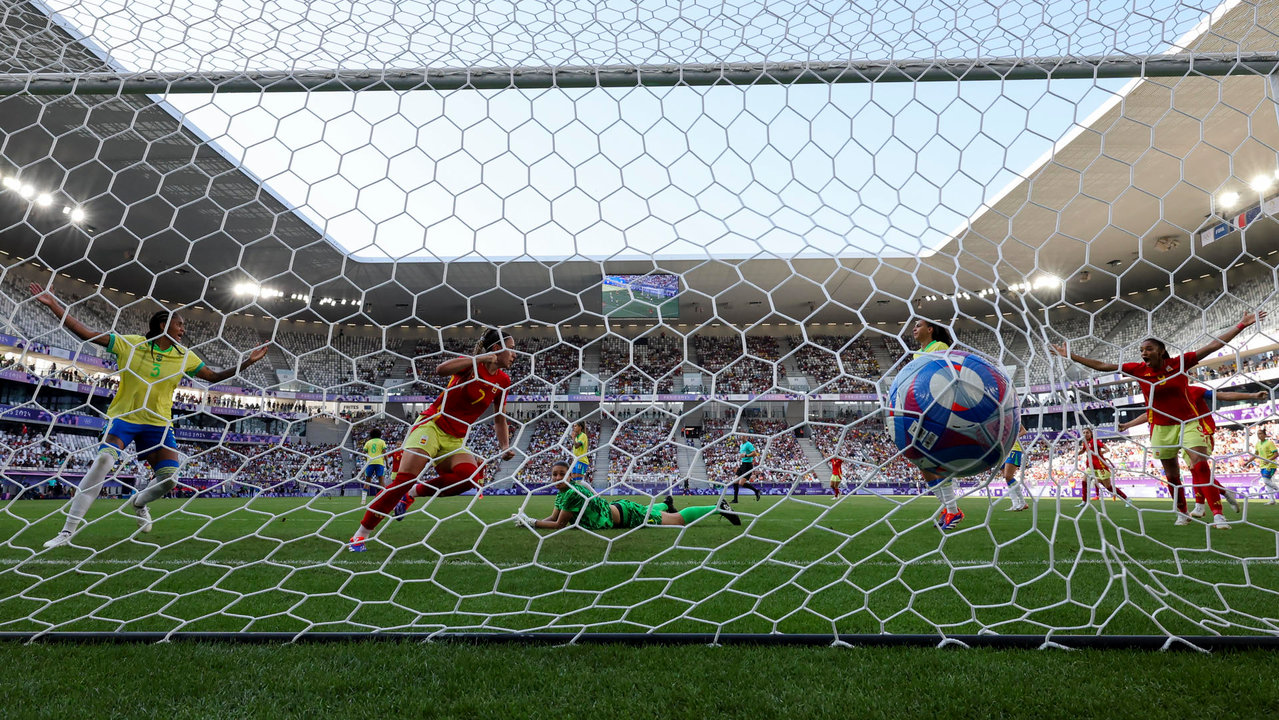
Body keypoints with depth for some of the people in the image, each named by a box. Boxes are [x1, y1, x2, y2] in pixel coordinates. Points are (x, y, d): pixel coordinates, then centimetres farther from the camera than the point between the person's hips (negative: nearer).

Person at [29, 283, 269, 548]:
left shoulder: (185, 356, 3)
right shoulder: (130, 343, -4)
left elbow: (215, 376, 8)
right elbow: (87, 334, -6)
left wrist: (247, 362, 1)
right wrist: (54, 305, -12)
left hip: (158, 423, 3)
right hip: (124, 416, -2)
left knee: (169, 478, -8)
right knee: (103, 460, -25)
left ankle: (138, 502, 29)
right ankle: (67, 531, -12)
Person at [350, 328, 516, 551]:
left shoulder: (503, 381, 5)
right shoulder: (471, 363, -9)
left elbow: (500, 418, 14)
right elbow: (441, 369, -30)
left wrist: (505, 446, 1)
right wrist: (480, 358, -28)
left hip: (455, 439, 5)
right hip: (432, 425, -5)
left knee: (471, 475, -25)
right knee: (404, 478, -17)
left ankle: (414, 492, -1)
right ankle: (360, 534, 2)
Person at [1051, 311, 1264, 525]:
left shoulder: (1179, 363, -9)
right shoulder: (1138, 370, -5)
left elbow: (1213, 345, -7)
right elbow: (1102, 366, -4)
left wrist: (1241, 324, -11)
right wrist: (1071, 356, -7)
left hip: (1189, 423, -2)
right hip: (1161, 428, 2)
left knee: (1201, 466, -16)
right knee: (1172, 475, 11)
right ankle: (1183, 514, 27)